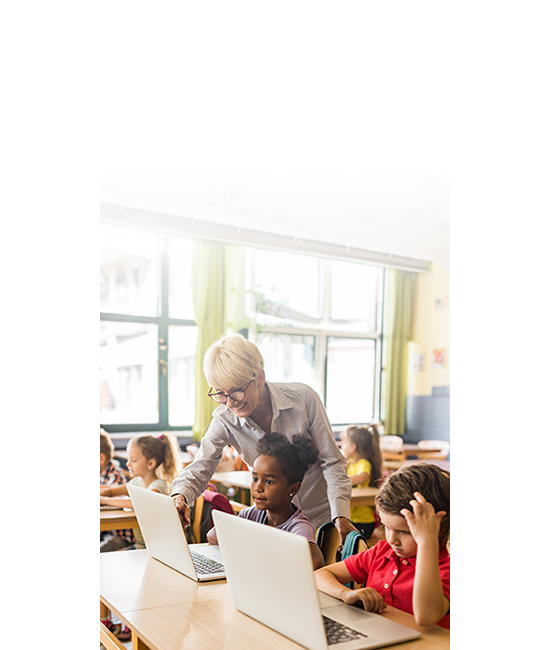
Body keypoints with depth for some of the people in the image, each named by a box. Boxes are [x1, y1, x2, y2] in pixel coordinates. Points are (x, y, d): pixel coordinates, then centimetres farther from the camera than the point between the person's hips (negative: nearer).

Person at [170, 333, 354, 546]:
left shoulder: (304, 399, -17)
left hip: (322, 517, -2)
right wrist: (179, 497, -35)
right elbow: (200, 468, -13)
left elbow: (332, 462, -10)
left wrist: (341, 516, -22)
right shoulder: (224, 420, -12)